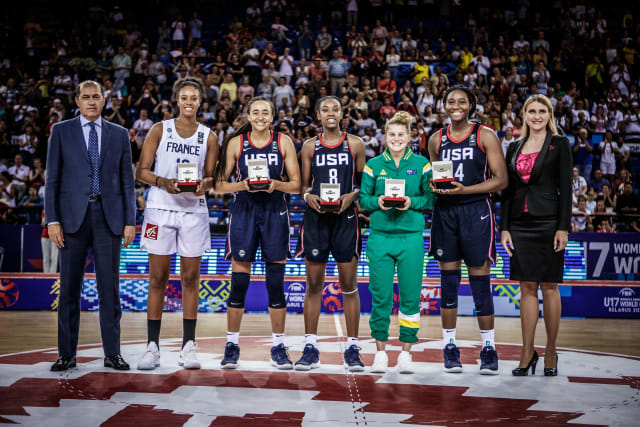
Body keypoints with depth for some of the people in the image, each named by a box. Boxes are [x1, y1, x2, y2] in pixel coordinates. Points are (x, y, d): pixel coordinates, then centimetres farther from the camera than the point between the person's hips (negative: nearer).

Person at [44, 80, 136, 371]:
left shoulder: (119, 134, 11)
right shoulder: (61, 131, 7)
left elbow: (127, 180, 10)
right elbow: (52, 178, 4)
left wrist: (130, 221, 3)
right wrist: (52, 220, -5)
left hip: (108, 217, 1)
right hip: (73, 216, -1)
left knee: (110, 287, 1)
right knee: (69, 288, 2)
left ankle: (112, 353, 8)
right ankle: (67, 354, 11)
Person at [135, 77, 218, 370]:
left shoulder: (209, 137, 10)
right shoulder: (160, 130, 5)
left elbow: (210, 177, 11)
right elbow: (141, 171, 1)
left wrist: (203, 185, -12)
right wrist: (163, 182, -18)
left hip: (194, 210, 1)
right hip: (161, 208, -1)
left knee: (191, 278, 2)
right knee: (158, 278, 0)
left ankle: (188, 346, 7)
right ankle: (152, 346, 6)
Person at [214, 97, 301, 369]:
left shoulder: (284, 142, 5)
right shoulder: (236, 143, 4)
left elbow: (296, 184, 4)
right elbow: (219, 185, 4)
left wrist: (275, 184, -15)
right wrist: (242, 185, -14)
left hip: (275, 213, 0)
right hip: (244, 212, 0)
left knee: (276, 283, 1)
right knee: (239, 283, -1)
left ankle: (278, 347, 12)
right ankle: (232, 346, 12)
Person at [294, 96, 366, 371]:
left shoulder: (355, 144, 7)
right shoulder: (310, 146, 10)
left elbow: (365, 181, 9)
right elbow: (304, 184, 13)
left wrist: (352, 195, -10)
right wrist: (308, 196, -9)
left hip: (345, 217, -1)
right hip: (316, 217, 1)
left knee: (349, 284, 0)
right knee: (313, 284, 3)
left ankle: (352, 348, 8)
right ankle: (310, 348, 10)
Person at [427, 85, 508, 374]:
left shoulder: (485, 136, 0)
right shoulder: (436, 140, 12)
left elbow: (501, 180, -5)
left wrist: (464, 189, -16)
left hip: (476, 211, -3)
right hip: (445, 213, 3)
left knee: (480, 279, -2)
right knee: (448, 279, 5)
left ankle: (488, 348, 9)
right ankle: (450, 346, 15)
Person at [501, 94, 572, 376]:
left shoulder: (559, 144, 2)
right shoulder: (514, 148, 14)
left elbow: (565, 188, -4)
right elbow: (508, 190, 13)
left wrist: (563, 228, -12)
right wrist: (504, 227, 6)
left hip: (548, 222, -4)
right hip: (520, 224, 4)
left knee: (549, 287, 0)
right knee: (527, 287, 5)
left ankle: (550, 353, 9)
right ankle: (527, 354, 9)